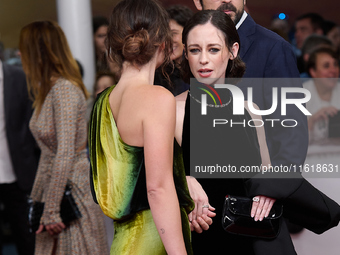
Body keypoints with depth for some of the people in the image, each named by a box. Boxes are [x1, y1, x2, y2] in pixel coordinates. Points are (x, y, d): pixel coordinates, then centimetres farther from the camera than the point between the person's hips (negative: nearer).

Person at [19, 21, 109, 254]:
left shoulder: (64, 90, -18)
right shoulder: (48, 90, 11)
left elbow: (65, 154, -23)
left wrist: (51, 210, -21)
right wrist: (37, 198, 15)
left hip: (71, 190, -9)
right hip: (54, 186, 9)